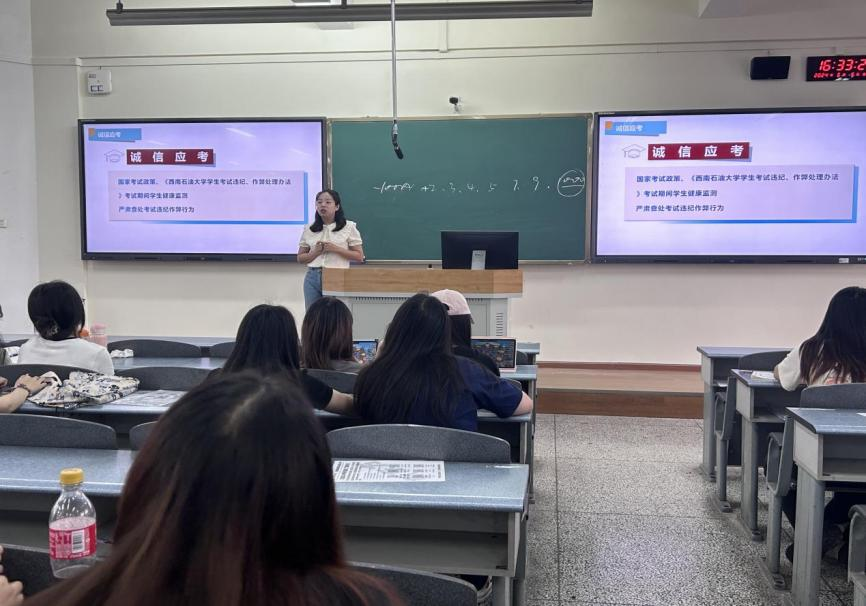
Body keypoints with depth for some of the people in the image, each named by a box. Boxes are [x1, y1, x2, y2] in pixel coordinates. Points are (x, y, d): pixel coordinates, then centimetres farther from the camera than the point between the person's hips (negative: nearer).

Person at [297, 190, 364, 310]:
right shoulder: (309, 229, 11)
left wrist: (336, 249, -12)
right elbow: (300, 258, 12)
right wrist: (316, 252, -8)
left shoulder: (349, 227, 3)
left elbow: (359, 256, -1)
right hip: (313, 277, 3)